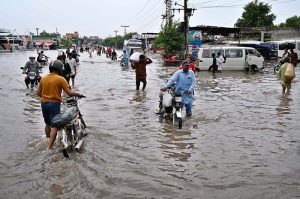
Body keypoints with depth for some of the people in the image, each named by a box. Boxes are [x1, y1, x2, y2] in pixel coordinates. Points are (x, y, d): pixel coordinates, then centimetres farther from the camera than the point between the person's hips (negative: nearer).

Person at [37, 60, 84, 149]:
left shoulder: (43, 78, 6)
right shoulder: (60, 79, -11)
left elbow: (38, 92, 10)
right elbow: (69, 93, -14)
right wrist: (79, 94, 1)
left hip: (44, 103, 6)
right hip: (54, 104, -6)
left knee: (47, 124, 22)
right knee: (54, 126, -2)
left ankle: (47, 141, 35)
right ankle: (49, 147, -6)